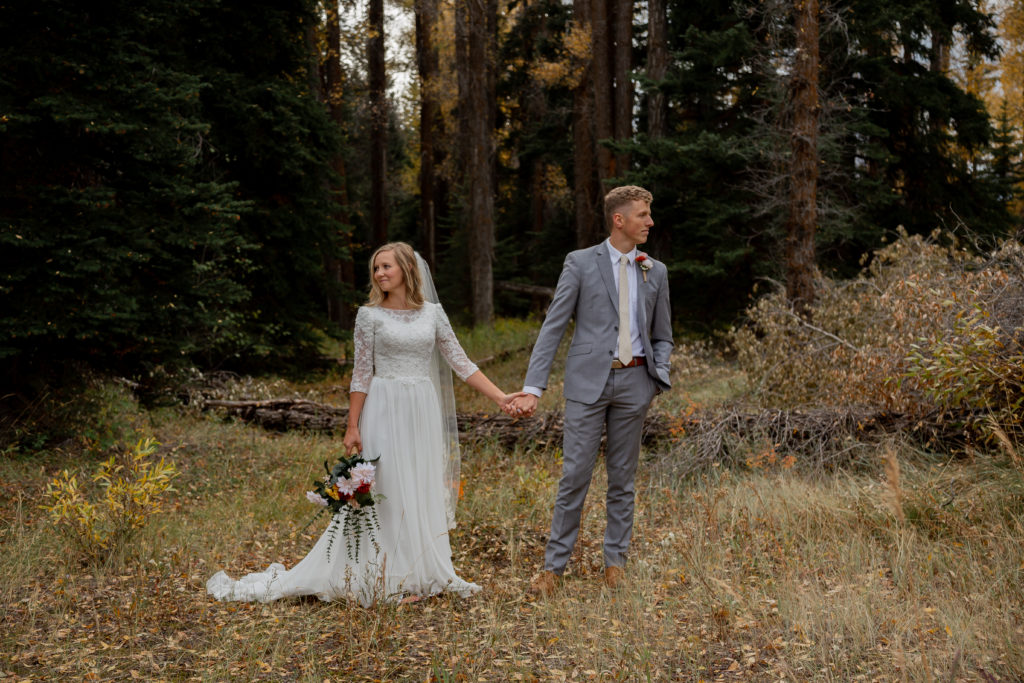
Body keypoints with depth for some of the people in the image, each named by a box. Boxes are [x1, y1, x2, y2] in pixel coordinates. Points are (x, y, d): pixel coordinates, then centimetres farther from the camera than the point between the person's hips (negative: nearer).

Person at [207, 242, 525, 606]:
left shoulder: (433, 312, 6)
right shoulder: (370, 315, -1)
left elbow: (461, 362, 6)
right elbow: (361, 373, -3)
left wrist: (500, 397, -2)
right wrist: (352, 427, -8)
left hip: (423, 413, 3)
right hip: (384, 412, -3)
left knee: (421, 493, 7)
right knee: (387, 493, -1)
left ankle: (420, 573, 18)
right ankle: (392, 579, 8)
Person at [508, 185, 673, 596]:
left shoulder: (655, 272, 11)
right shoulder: (580, 263, -1)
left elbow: (662, 336, 17)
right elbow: (552, 327, -4)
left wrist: (659, 376, -3)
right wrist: (533, 387, -12)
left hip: (634, 382, 3)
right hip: (588, 381, -3)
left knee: (623, 478, 9)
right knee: (575, 476, -2)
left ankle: (615, 563, 20)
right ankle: (554, 566, 8)